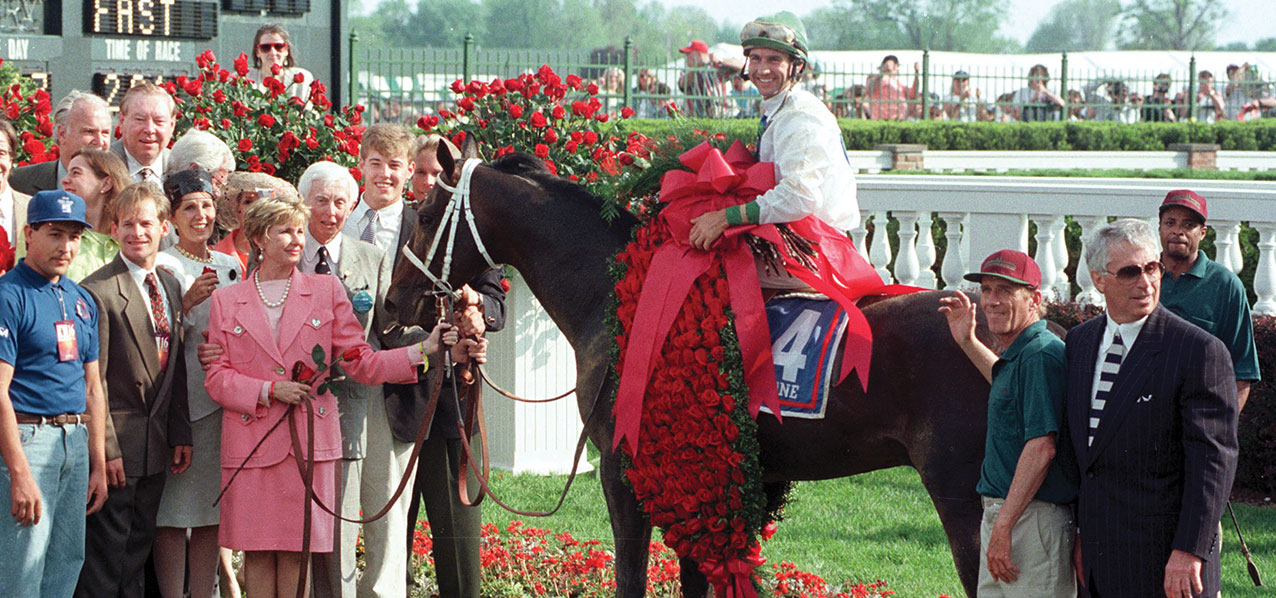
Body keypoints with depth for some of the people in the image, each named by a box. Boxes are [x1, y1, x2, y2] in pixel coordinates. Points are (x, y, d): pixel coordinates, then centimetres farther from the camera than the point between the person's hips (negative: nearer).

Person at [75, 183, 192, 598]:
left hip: (156, 447, 7)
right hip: (117, 446, -7)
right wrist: (105, 448, -17)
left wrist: (180, 434, 10)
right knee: (106, 552, -3)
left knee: (138, 548, 12)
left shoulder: (170, 286, 11)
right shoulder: (98, 291, -13)